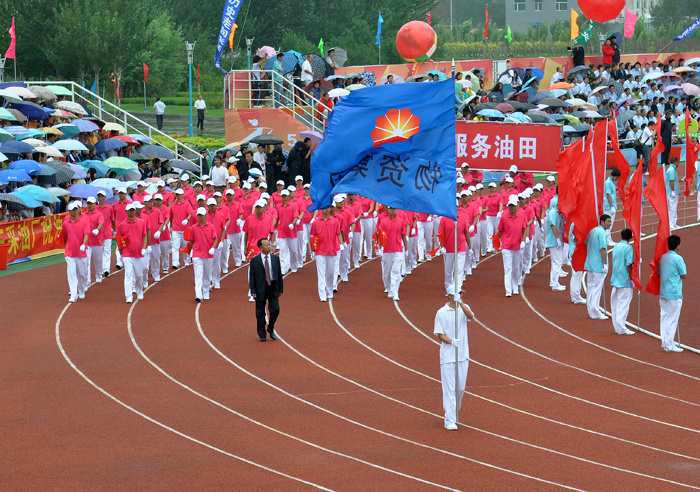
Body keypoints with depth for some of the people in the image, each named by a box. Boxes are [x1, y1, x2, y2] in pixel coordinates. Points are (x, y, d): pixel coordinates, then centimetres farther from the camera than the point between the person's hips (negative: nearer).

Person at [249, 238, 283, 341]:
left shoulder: (275, 258, 6)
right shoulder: (254, 260, -2)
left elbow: (279, 274, 9)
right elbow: (252, 276, -3)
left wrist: (280, 289, 7)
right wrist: (253, 291, -9)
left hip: (273, 287, 2)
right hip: (260, 289, -2)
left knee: (275, 309, -6)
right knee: (260, 312, 4)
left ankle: (271, 329, 18)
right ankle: (262, 334, 15)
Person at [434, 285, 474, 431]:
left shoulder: (464, 308, 6)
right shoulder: (442, 312, -3)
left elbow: (470, 316, -18)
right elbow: (440, 335, -4)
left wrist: (460, 302, -30)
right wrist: (452, 342, -22)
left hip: (463, 355, 4)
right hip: (448, 355, -4)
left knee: (461, 387, 10)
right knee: (449, 389, -7)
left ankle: (454, 414, 31)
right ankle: (449, 421, -7)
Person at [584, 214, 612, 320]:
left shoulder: (592, 231, 12)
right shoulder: (602, 233, -16)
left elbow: (586, 244, 23)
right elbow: (602, 249, -21)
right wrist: (605, 264, -18)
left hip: (590, 264, 9)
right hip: (599, 266, -9)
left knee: (591, 287, 13)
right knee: (597, 288, -5)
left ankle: (591, 311, 19)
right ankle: (595, 313, -3)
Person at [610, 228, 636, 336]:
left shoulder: (616, 246, 7)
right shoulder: (628, 248, -13)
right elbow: (629, 265, -15)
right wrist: (632, 278, -9)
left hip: (615, 279, 7)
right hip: (625, 280, -7)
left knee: (615, 303, 11)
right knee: (623, 304, -4)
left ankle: (617, 327, 15)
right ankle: (621, 328, -6)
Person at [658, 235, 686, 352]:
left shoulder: (662, 258, 8)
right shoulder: (678, 258, -13)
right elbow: (684, 275, -9)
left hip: (663, 293, 7)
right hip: (674, 294, -7)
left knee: (665, 318, 10)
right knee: (672, 320, -2)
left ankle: (665, 343, 12)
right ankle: (669, 345, -1)